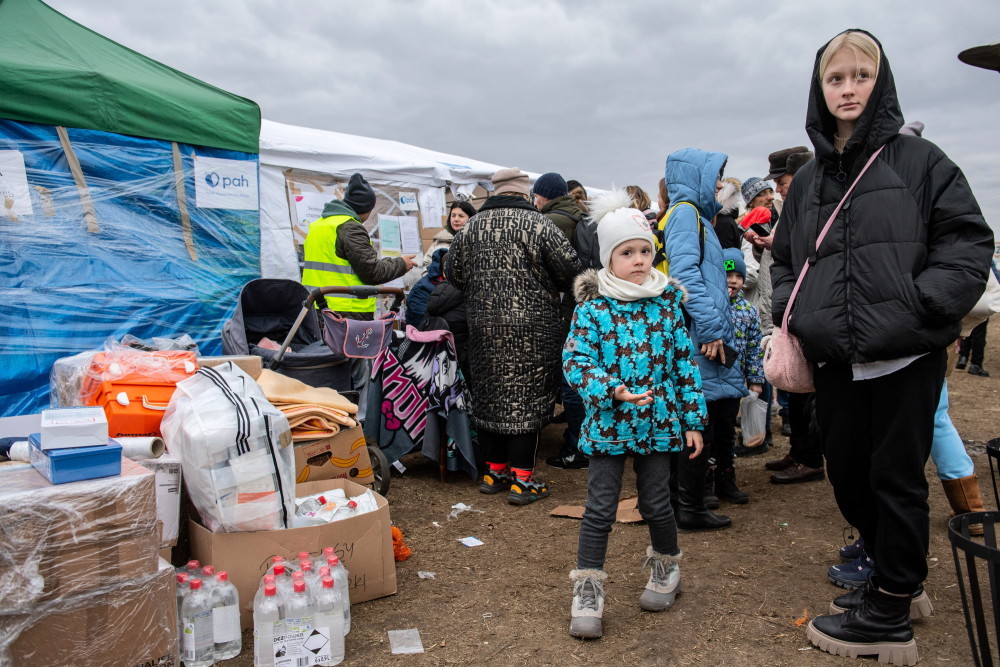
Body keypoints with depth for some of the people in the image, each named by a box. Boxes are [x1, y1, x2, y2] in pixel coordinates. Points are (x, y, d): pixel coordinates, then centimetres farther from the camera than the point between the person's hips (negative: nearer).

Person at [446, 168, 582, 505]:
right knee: (526, 397, 1)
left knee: (489, 396, 13)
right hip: (531, 327, -5)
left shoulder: (471, 227, 7)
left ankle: (494, 470, 23)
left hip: (484, 326, 5)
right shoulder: (538, 225, -8)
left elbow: (453, 272, 14)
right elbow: (570, 269, -7)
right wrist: (549, 288, 13)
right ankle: (521, 479, 4)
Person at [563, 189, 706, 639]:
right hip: (608, 424, -2)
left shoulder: (667, 303, 2)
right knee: (599, 509, 1)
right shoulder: (592, 309, -7)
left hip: (658, 421, 2)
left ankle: (666, 569, 39)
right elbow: (575, 360, -11)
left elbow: (684, 362, 5)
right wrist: (611, 390, -25)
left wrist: (693, 419, 4)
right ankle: (587, 591, 13)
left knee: (656, 504, 13)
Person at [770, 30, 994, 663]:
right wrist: (791, 314, 4)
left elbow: (968, 241, -5)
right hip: (836, 361, 5)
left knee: (896, 479, 3)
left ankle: (889, 615, 18)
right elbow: (785, 261, 20)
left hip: (906, 356, -5)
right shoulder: (807, 182, 13)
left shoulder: (918, 160, 0)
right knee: (848, 476, 14)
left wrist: (922, 307, -17)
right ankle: (895, 573, 37)